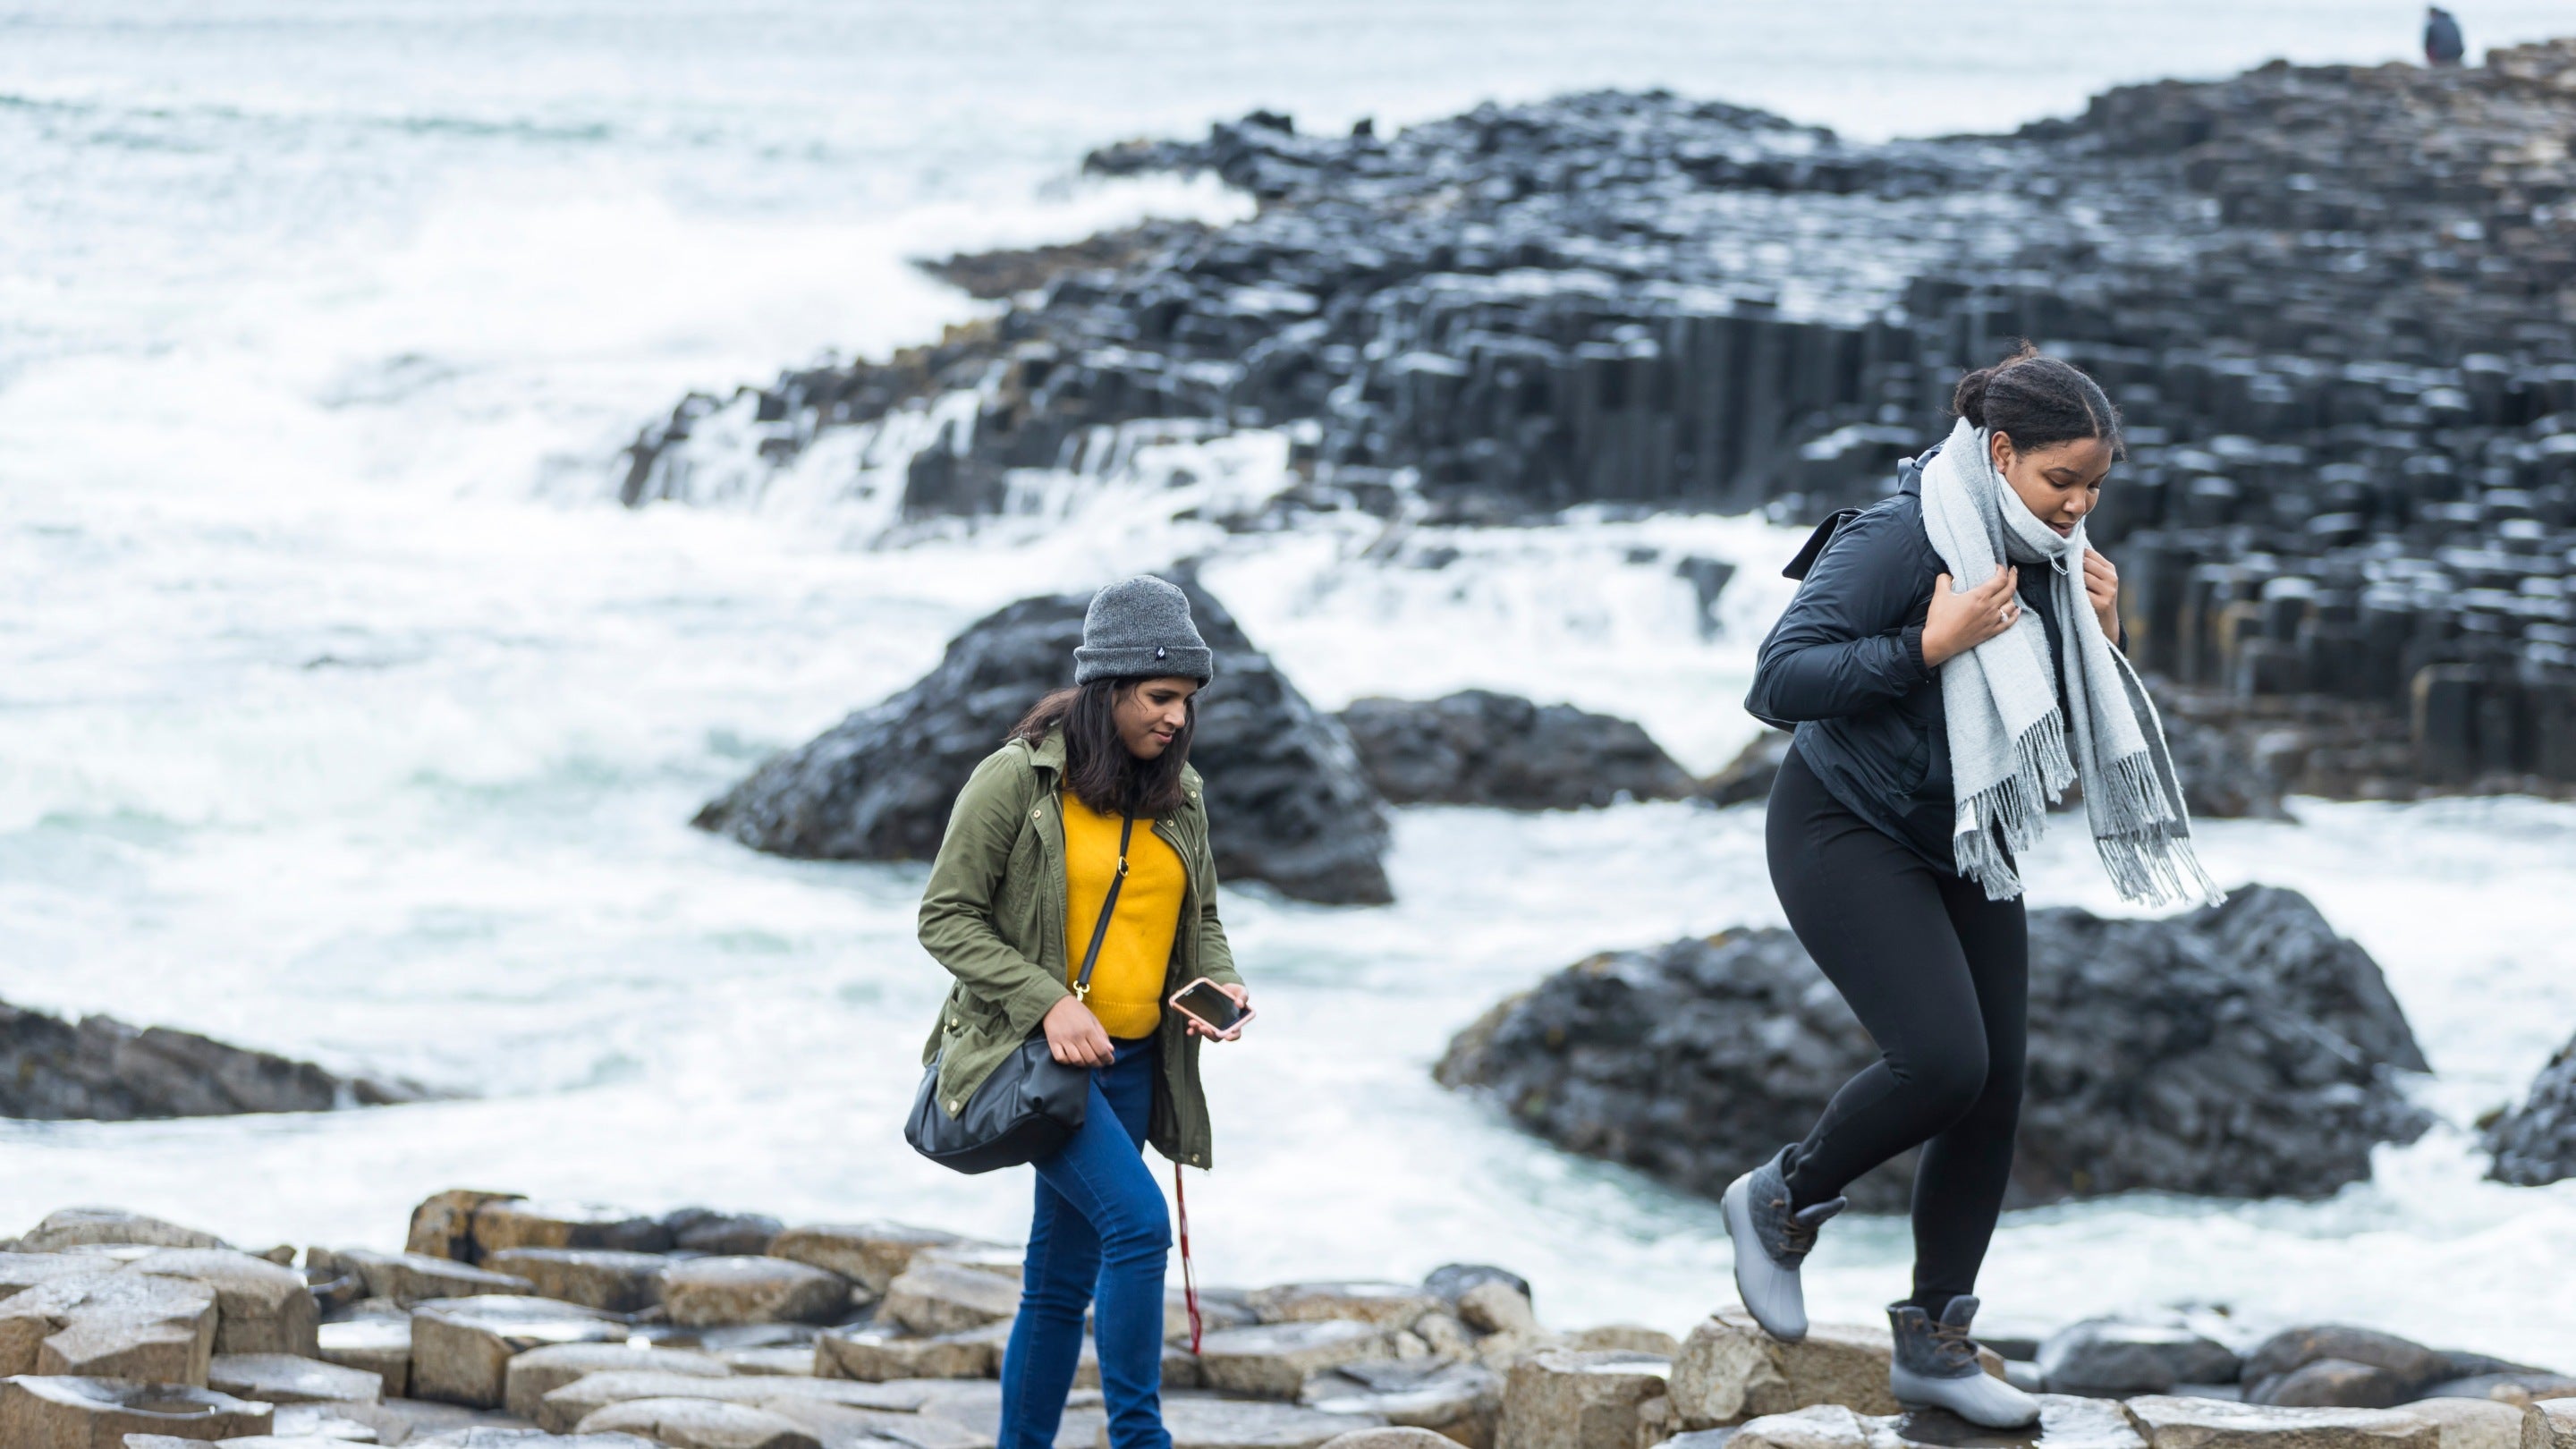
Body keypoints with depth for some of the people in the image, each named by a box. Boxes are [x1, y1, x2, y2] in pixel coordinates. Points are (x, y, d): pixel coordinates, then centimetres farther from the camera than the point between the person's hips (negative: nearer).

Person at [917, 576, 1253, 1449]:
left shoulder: (1180, 794, 8)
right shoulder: (1017, 778, -10)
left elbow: (1201, 919, 20)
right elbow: (945, 917, -8)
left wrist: (1219, 984, -3)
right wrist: (1048, 1001, -18)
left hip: (1132, 1063, 6)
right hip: (1030, 1050, -6)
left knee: (1064, 1275, 10)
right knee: (1137, 1221, -23)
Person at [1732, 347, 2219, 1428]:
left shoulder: (2048, 561, 1)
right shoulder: (1896, 544, -22)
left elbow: (2069, 724, 13)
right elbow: (1778, 681, -27)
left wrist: (2099, 638, -7)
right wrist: (1928, 647, -31)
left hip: (1963, 850, 8)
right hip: (1848, 838, -8)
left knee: (1994, 1092, 1)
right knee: (1943, 1059, -22)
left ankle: (1933, 1341, 11)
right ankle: (1784, 1199, 5)